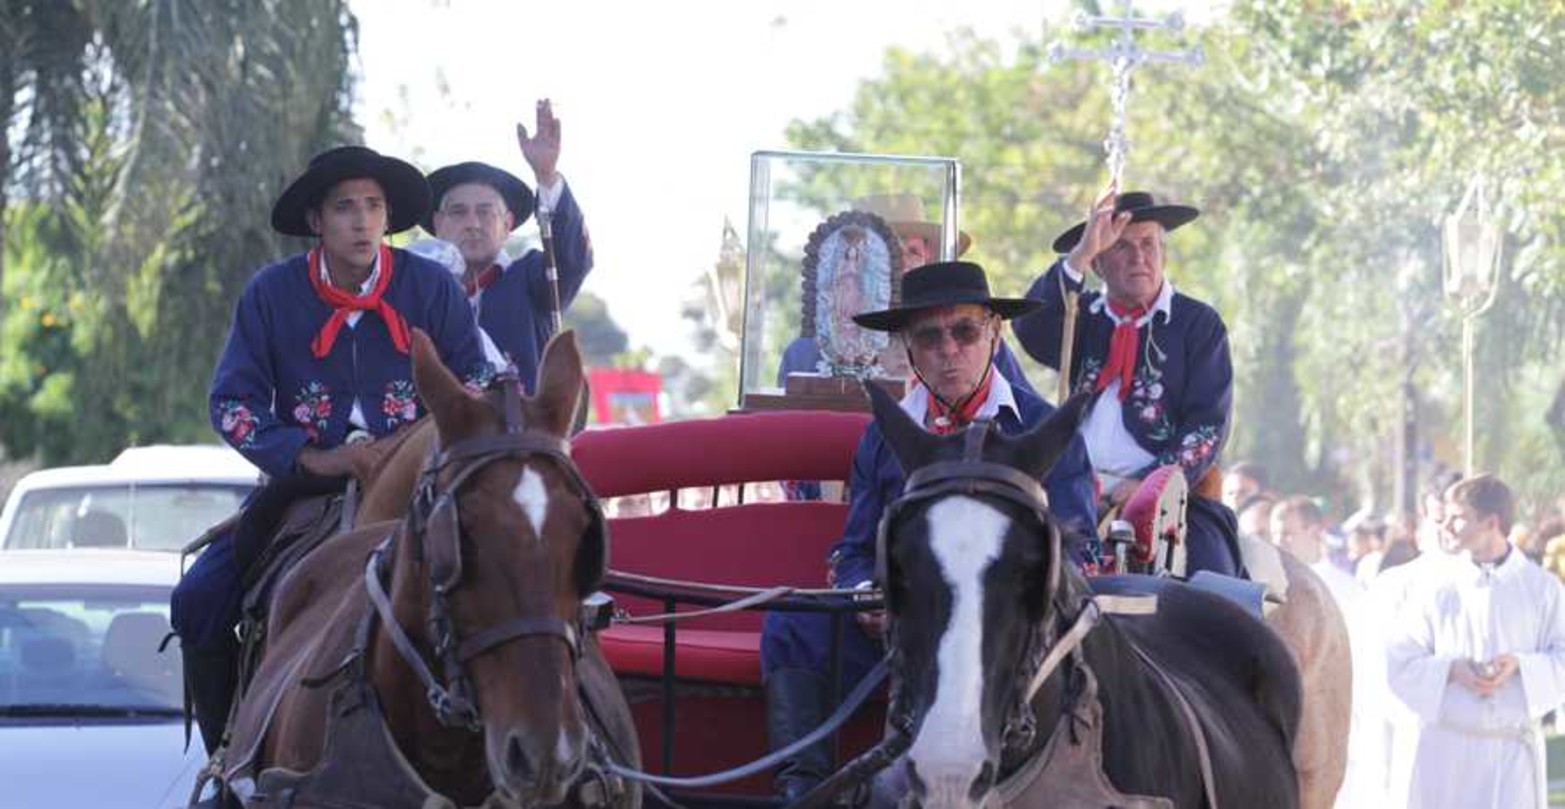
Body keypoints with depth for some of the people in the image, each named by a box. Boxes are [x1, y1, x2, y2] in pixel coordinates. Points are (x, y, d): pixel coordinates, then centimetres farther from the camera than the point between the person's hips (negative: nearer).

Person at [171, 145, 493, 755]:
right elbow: (232, 400, 0)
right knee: (198, 602, -15)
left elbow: (477, 385, 7)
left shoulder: (432, 288, 0)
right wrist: (307, 457, -14)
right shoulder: (271, 293, -1)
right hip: (303, 483, 1)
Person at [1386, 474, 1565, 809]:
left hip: (1513, 751, -1)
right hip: (1446, 751, 1)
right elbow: (1399, 665, 0)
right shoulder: (1436, 592, 3)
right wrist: (1451, 670, -16)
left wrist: (1520, 665, -16)